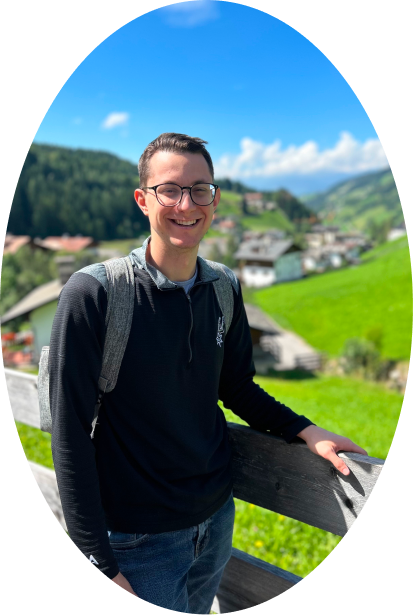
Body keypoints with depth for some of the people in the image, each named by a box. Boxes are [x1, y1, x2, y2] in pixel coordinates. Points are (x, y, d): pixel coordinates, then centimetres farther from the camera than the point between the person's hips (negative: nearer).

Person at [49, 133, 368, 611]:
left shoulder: (225, 289, -3)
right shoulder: (92, 293, -20)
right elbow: (70, 433, -17)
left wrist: (305, 431, -5)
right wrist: (98, 561, -15)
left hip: (217, 518, 5)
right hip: (139, 537, -5)